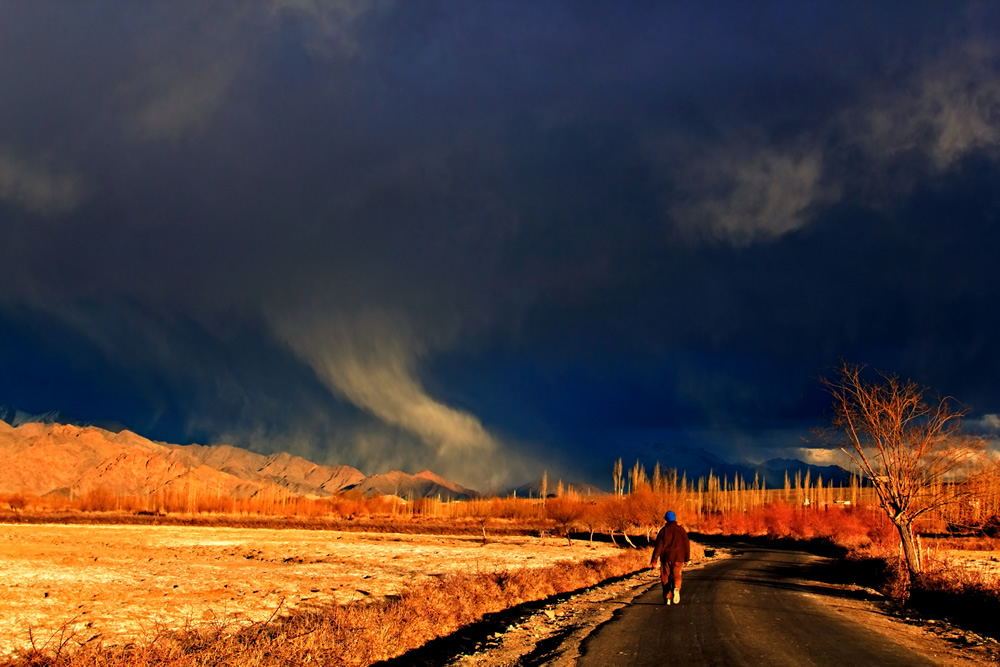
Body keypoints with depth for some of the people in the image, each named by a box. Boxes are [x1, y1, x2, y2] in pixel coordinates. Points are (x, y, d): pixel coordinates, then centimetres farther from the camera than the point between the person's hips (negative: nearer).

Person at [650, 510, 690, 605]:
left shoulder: (663, 531, 0)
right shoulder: (681, 530, 3)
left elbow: (658, 546, -4)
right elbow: (686, 544, 4)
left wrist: (654, 561, -3)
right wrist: (687, 558, 14)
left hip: (666, 558, -1)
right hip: (678, 558, 1)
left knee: (666, 578, 9)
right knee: (676, 576, 7)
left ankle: (667, 598, 4)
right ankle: (676, 588, -25)